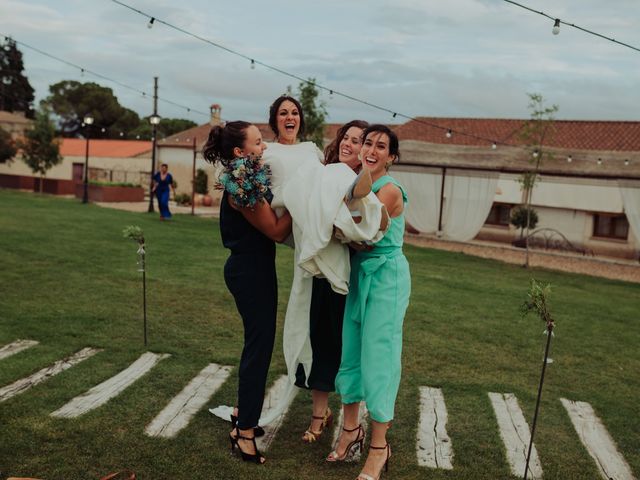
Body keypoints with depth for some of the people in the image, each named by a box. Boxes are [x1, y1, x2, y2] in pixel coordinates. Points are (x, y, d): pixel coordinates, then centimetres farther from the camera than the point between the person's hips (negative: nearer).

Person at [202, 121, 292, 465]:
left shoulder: (251, 179, 10)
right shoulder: (243, 186, -20)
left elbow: (272, 225, 10)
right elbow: (277, 231, -20)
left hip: (252, 267, 10)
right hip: (250, 270, -10)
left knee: (258, 340, 19)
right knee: (259, 343, -4)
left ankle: (243, 412, 34)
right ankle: (244, 432, 7)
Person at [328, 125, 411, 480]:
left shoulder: (390, 190, -14)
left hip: (386, 277, -7)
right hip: (358, 274, 7)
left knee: (378, 357, -3)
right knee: (351, 351, 13)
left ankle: (378, 448, 11)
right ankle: (350, 429, 30)